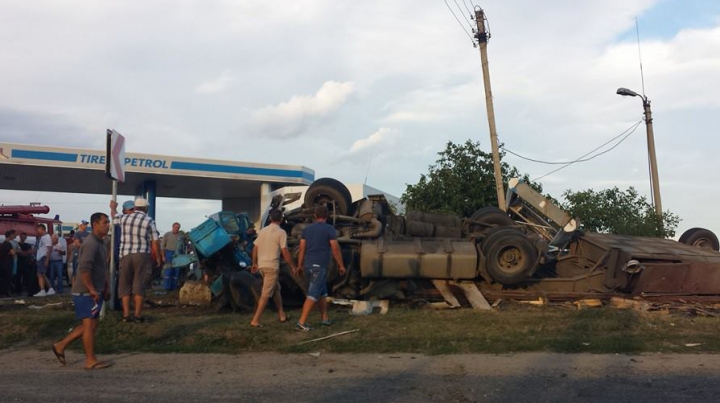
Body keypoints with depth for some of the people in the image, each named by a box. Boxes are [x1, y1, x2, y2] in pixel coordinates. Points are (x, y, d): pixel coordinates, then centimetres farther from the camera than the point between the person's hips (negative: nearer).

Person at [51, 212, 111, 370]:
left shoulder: (101, 242, 13)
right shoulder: (91, 243, -19)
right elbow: (84, 269, -27)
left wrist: (105, 287, 20)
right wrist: (92, 290, -23)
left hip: (94, 292, 10)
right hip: (86, 292, -10)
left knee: (88, 324, 16)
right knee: (90, 324, -3)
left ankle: (61, 345, 26)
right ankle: (91, 361, 5)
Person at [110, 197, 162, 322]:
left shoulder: (123, 218, 7)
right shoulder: (149, 221, -3)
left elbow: (114, 216, 31)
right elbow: (155, 242, -4)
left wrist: (113, 207, 53)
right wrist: (158, 257, 7)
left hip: (125, 255, 3)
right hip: (142, 255, -3)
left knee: (125, 285, 11)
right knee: (139, 285, 1)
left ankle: (126, 314, 11)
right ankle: (138, 315, 2)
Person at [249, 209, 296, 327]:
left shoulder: (262, 231, 9)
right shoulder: (281, 232, -9)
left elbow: (255, 249, 12)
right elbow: (285, 252, -12)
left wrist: (254, 263, 24)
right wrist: (293, 266, -2)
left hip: (262, 265, 7)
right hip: (272, 266, -7)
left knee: (276, 289, 20)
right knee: (266, 294, -4)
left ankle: (282, 315, 27)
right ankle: (255, 320, -7)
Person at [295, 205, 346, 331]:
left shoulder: (307, 229, 10)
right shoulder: (329, 229, -6)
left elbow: (302, 249, 10)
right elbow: (335, 248, -7)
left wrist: (299, 265, 16)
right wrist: (341, 265, 1)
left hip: (308, 265, 7)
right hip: (320, 266, -6)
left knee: (322, 292, 20)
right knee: (312, 294, -7)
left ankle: (324, 318, 27)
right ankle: (301, 322, -11)